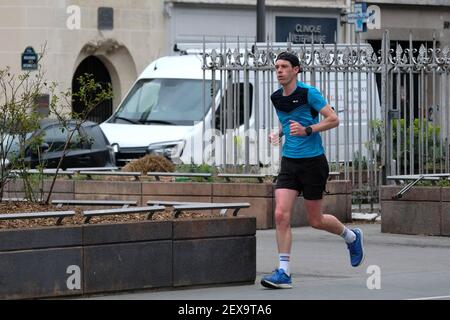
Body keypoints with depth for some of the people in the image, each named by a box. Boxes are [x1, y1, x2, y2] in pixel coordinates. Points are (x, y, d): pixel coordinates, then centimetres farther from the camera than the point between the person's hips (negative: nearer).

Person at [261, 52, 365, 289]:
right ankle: (284, 272, -10)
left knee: (315, 221, 5)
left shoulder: (308, 93, -11)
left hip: (313, 162, -5)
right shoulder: (276, 98, 8)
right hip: (289, 163, 5)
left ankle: (351, 237, 36)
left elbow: (334, 119, -12)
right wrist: (278, 134, 6)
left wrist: (307, 130, -22)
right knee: (281, 214, -12)